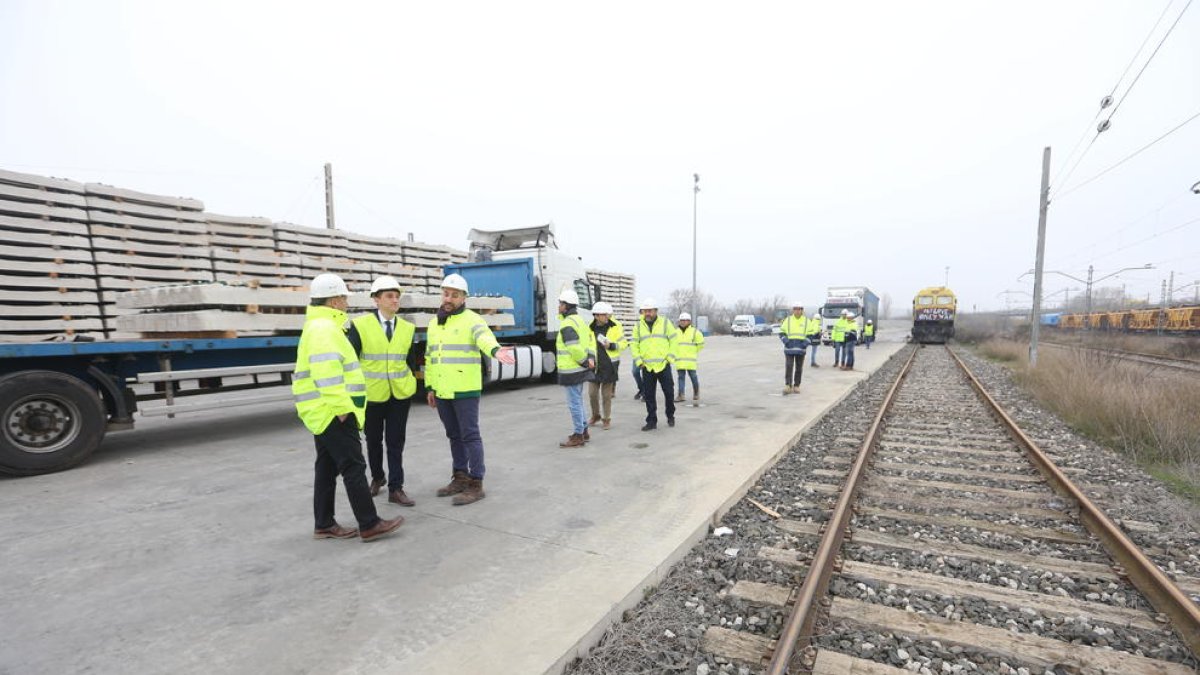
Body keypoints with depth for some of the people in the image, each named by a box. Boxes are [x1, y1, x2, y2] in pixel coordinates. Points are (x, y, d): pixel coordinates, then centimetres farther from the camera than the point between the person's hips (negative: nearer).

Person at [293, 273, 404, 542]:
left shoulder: (320, 326, 19)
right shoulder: (324, 328, -16)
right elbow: (327, 373, -26)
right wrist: (342, 406, -23)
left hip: (323, 413, 11)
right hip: (333, 412, -11)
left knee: (327, 468, 14)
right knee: (353, 467, -6)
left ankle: (324, 525, 22)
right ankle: (369, 525, 0)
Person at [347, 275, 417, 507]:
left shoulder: (407, 328, 3)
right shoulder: (360, 325, -8)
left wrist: (410, 384, 7)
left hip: (400, 394, 2)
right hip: (371, 394, -1)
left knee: (396, 442, 4)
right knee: (373, 440, 15)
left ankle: (395, 488, 12)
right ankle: (377, 477, 38)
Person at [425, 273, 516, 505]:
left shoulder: (472, 320, -8)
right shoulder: (434, 324, 15)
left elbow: (484, 338, -30)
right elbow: (430, 358, 19)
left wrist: (495, 350, -52)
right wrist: (430, 387, 17)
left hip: (465, 390, -7)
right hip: (441, 392, 7)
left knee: (470, 436, -3)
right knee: (454, 436, 16)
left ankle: (476, 484, 5)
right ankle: (460, 478, 28)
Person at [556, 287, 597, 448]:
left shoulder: (567, 325, -18)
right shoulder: (579, 320, 14)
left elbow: (575, 348, -26)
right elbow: (591, 340, 13)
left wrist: (584, 361, -13)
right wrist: (590, 358, 3)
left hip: (571, 371, -10)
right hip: (580, 369, 10)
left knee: (574, 403, -1)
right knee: (577, 401, 20)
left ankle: (578, 436, 8)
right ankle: (584, 431, 30)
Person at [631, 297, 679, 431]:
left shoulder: (665, 323, 1)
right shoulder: (638, 326, 7)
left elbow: (674, 339, 2)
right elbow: (634, 344, 9)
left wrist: (670, 357, -4)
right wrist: (638, 360, 0)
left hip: (663, 365, -2)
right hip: (647, 367, 2)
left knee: (668, 392, 5)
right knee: (648, 395, 4)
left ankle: (670, 416, 27)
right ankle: (651, 421, 13)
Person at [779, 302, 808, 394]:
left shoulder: (806, 321, 7)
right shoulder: (788, 320, 5)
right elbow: (781, 332, 9)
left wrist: (806, 342, -6)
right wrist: (785, 340, -9)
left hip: (801, 349, 1)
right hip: (789, 348, -1)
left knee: (799, 368, 6)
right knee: (788, 367, -8)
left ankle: (796, 386, 16)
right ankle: (787, 386, -5)